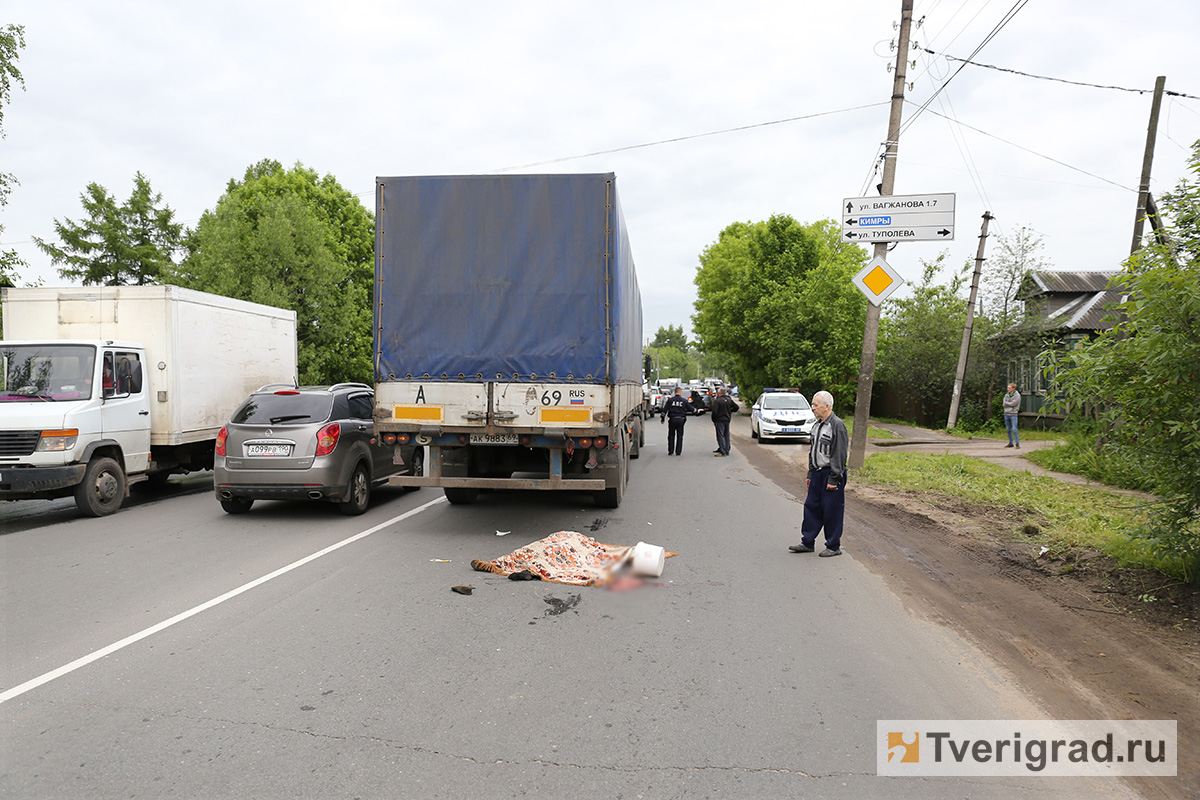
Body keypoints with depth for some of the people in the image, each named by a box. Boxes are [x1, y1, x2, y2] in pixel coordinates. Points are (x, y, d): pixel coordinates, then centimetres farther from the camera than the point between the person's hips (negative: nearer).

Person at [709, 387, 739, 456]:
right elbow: (736, 407, 11)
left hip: (719, 420, -7)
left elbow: (714, 411, -17)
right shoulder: (729, 399, 6)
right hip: (727, 419, 7)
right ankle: (726, 451, 16)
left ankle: (723, 452, -10)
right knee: (726, 435, 13)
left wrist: (714, 420, -5)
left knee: (720, 436, -5)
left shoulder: (717, 401, -14)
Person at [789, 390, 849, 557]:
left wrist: (833, 480, -19)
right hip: (817, 473, 8)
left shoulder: (837, 425, -15)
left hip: (831, 474, -8)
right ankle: (807, 542, 20)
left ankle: (834, 546, 12)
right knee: (811, 506, 11)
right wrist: (810, 474, 18)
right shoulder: (818, 425, 13)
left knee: (831, 511, 0)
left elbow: (840, 455, -17)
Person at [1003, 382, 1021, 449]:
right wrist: (1010, 403, -13)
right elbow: (1004, 404, -1)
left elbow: (1013, 404, -16)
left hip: (1013, 414, -6)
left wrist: (1006, 402, -4)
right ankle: (1011, 443, 18)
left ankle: (1017, 444, -5)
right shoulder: (1006, 395, 9)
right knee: (1008, 429, 10)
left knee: (1014, 429, -10)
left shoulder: (1017, 395, -7)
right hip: (1006, 413, 6)